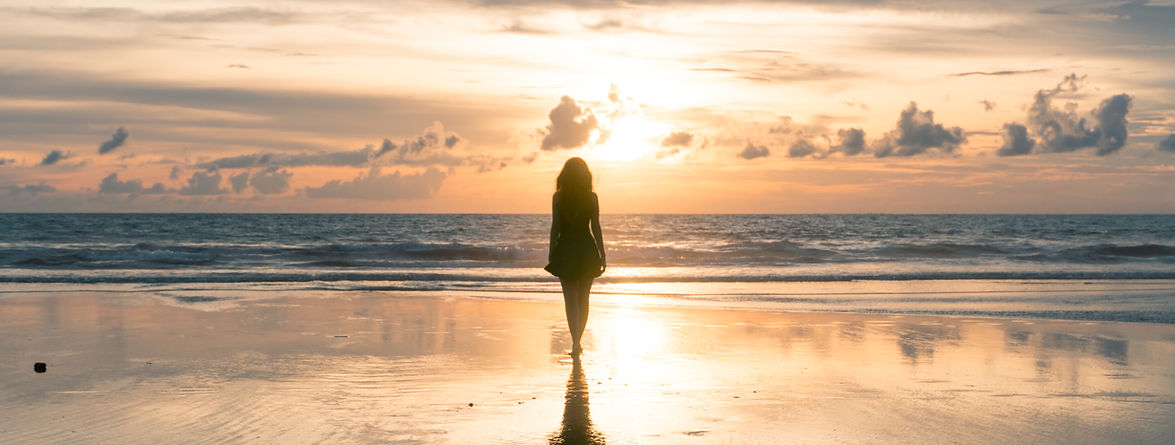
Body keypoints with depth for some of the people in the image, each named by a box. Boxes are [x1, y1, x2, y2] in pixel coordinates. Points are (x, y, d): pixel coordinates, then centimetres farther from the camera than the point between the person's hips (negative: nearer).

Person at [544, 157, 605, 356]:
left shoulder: (558, 197, -4)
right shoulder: (592, 197, -3)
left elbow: (555, 227, -4)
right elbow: (596, 228, -2)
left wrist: (551, 253, 4)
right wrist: (602, 254, 3)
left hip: (565, 249, -1)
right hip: (587, 249, 1)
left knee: (571, 299, 0)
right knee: (583, 298, 13)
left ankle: (575, 342, -13)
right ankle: (577, 341, 18)